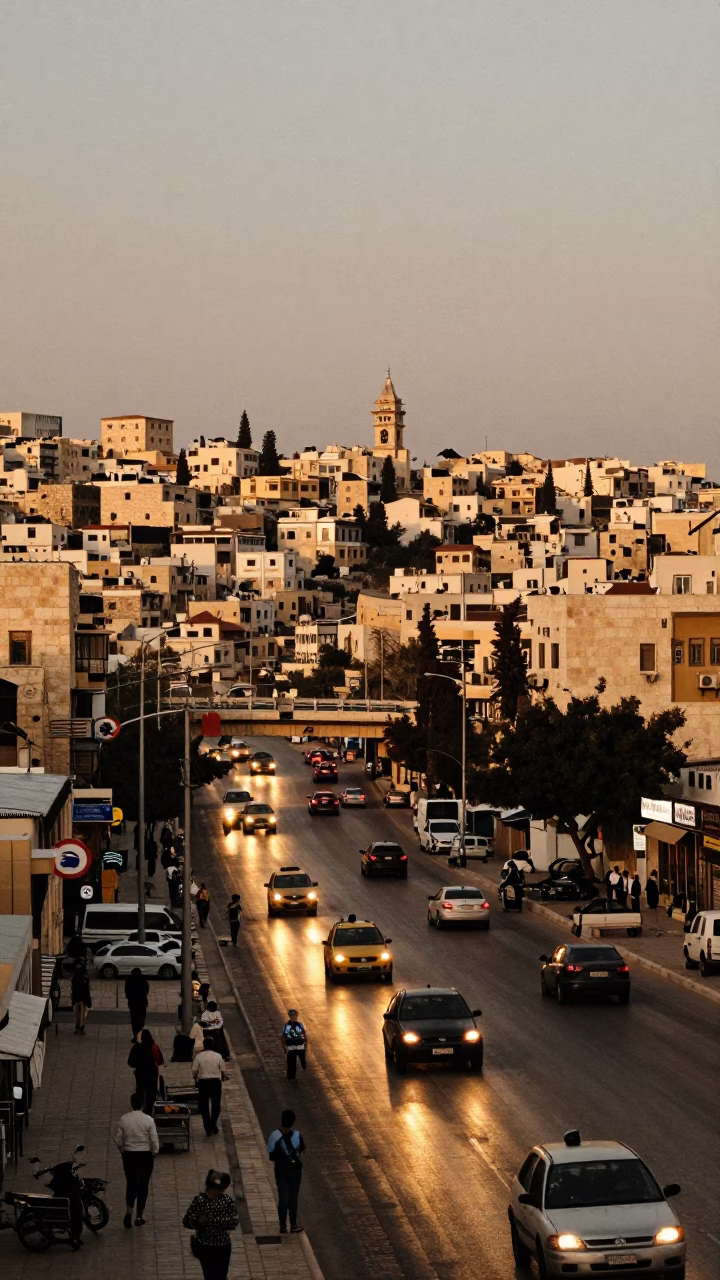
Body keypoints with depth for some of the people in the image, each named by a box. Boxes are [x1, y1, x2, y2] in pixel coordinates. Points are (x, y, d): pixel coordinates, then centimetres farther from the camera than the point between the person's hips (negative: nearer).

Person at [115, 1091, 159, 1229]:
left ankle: (129, 1211, -5)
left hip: (129, 1155, 1)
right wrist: (154, 1153, 8)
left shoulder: (124, 1119, -8)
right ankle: (139, 1217, 14)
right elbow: (155, 1141, -11)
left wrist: (123, 1152, 16)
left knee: (131, 1184, 15)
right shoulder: (148, 1120, -13)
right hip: (145, 1155, -1)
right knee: (143, 1185, 11)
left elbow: (118, 1140, -2)